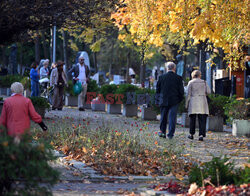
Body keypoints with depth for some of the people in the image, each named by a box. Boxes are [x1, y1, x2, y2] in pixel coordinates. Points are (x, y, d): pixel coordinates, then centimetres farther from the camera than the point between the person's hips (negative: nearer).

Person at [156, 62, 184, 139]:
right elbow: (181, 91, -5)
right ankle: (170, 134, -1)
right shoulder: (178, 78, -5)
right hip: (174, 101, -1)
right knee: (172, 117, 2)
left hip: (164, 100, 1)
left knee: (163, 116, 14)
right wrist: (179, 99, 9)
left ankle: (162, 131, 11)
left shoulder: (162, 77, -1)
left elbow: (157, 89, 3)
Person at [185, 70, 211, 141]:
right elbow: (208, 91, 2)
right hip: (202, 102, 1)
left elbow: (188, 94, -1)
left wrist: (186, 104, 4)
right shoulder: (204, 82, 8)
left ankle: (191, 134, 14)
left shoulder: (190, 82, 3)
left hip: (193, 102, -1)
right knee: (202, 119, -3)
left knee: (192, 118, 10)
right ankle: (201, 135, -14)